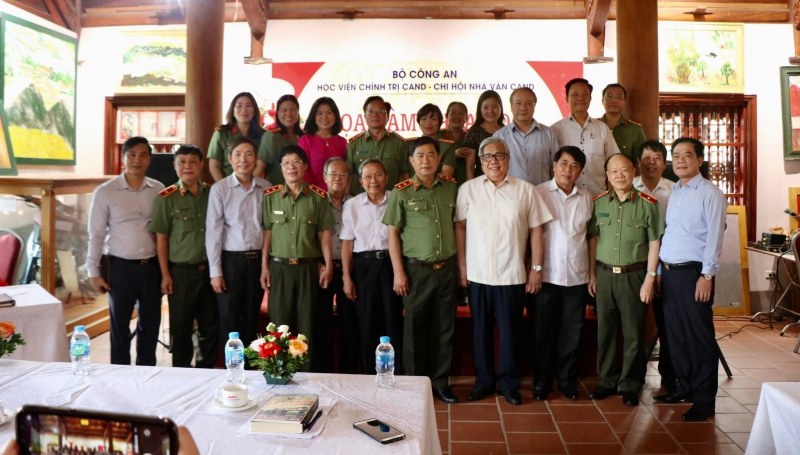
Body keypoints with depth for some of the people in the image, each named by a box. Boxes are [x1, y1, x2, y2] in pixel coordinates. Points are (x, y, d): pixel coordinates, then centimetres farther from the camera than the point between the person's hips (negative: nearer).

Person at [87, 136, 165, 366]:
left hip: (152, 267, 2)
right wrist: (94, 272, -3)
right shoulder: (105, 192, -5)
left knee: (151, 323, 13)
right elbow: (96, 235, -2)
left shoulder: (158, 190, 2)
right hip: (121, 267, -2)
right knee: (120, 325, 11)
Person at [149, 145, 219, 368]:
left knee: (211, 325, 10)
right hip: (181, 272, -3)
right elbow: (161, 238, -3)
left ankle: (206, 372, 27)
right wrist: (165, 275, -6)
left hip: (209, 270, 3)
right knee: (181, 327, 8)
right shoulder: (167, 197, -4)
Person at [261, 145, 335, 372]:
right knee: (279, 321, 6)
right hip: (279, 266, 1)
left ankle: (309, 369, 17)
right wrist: (264, 266, 1)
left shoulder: (318, 197, 2)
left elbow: (324, 233, 4)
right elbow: (266, 232, 4)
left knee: (308, 322, 5)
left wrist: (328, 265, 0)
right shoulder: (270, 196, 4)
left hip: (308, 267, 0)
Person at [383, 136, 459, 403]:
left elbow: (458, 224, 12)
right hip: (417, 269, -3)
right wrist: (398, 272, -7)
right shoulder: (401, 192, -5)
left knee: (445, 329, 11)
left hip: (447, 268, 3)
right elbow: (393, 233, -3)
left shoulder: (451, 188, 5)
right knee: (415, 329, 7)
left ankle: (440, 382, 26)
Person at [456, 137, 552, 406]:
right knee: (481, 331, 11)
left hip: (513, 275, -1)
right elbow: (460, 227, 3)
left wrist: (536, 268, 1)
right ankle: (483, 381, 27)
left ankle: (509, 383, 24)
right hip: (477, 274, 1)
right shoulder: (468, 189, 3)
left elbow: (536, 230, 4)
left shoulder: (525, 190, 3)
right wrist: (462, 265, -1)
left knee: (510, 331, 7)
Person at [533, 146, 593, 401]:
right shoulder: (539, 193, -2)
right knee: (544, 330, 6)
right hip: (547, 274, -3)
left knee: (572, 331, 10)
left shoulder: (586, 198, 9)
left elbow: (591, 234, 16)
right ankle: (542, 380, 20)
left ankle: (567, 379, 25)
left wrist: (593, 273, 11)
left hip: (577, 275, 3)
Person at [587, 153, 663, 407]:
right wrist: (591, 275, 7)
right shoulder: (598, 202, 6)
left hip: (634, 275, -2)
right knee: (605, 330, 9)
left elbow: (654, 243, -2)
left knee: (634, 333, 5)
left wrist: (650, 278, -7)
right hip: (604, 274, 3)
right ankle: (606, 381, 24)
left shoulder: (647, 203, -2)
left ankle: (630, 385, 20)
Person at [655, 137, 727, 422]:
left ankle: (704, 400, 10)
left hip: (693, 272, -7)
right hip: (669, 272, 7)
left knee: (699, 336, 0)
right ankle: (685, 388, 26)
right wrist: (659, 271, 14)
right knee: (675, 334, 12)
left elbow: (714, 236, -11)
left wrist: (707, 275, -16)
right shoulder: (673, 193, 16)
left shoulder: (710, 194, -6)